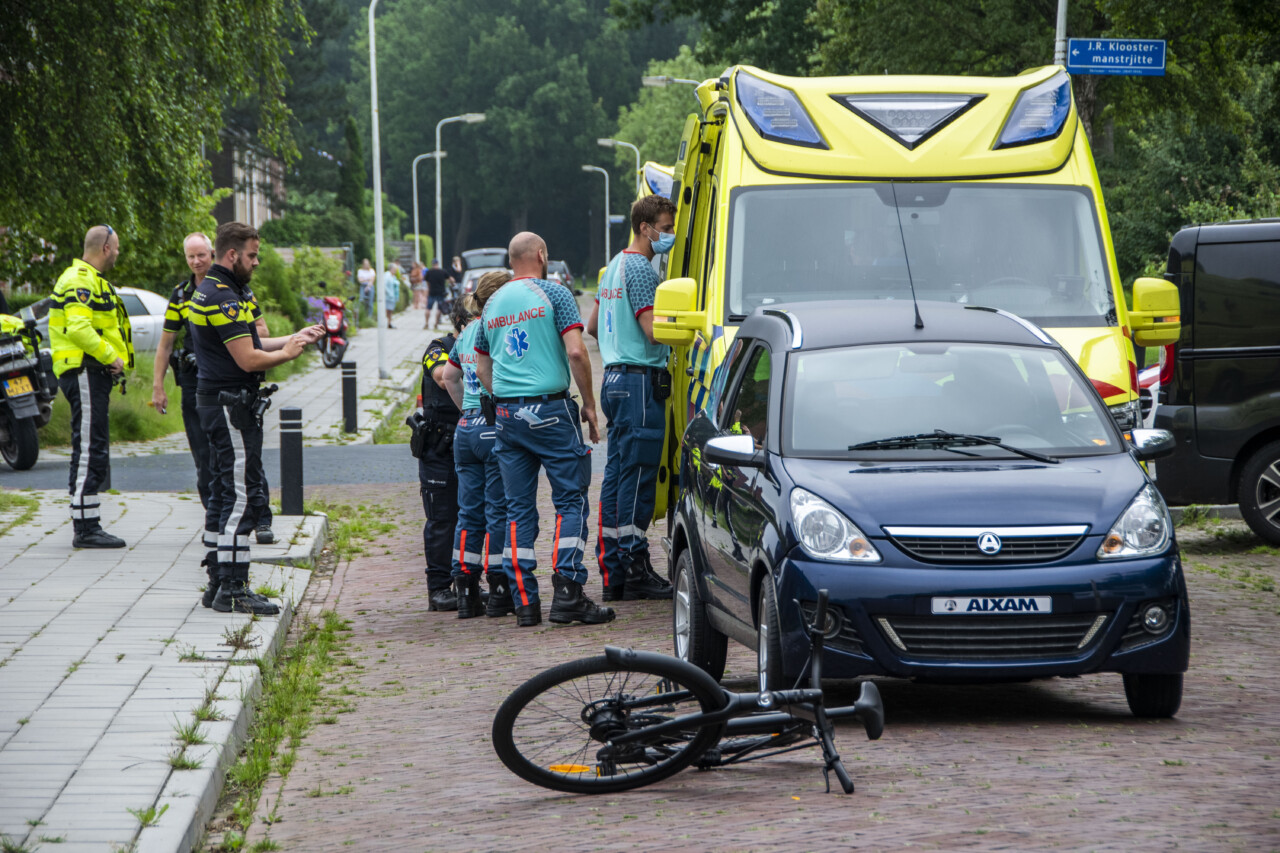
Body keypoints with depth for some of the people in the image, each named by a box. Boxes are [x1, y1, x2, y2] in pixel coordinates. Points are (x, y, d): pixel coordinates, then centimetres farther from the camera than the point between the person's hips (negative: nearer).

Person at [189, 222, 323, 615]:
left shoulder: (208, 291, 16)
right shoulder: (224, 299, -18)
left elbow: (246, 346, 20)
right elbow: (248, 360, -21)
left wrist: (294, 338, 16)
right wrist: (288, 353, -5)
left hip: (215, 402, 11)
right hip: (232, 405, -11)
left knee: (221, 495, 14)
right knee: (240, 496, -10)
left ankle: (218, 584, 18)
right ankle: (233, 590, -11)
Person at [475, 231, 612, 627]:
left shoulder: (493, 304, 14)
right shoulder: (552, 293, -4)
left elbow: (482, 367, 20)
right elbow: (575, 351, -12)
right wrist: (589, 403, -4)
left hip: (507, 414, 5)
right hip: (550, 409, -5)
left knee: (518, 507, 7)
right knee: (571, 500, 0)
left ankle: (524, 601, 4)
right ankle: (567, 592, -10)